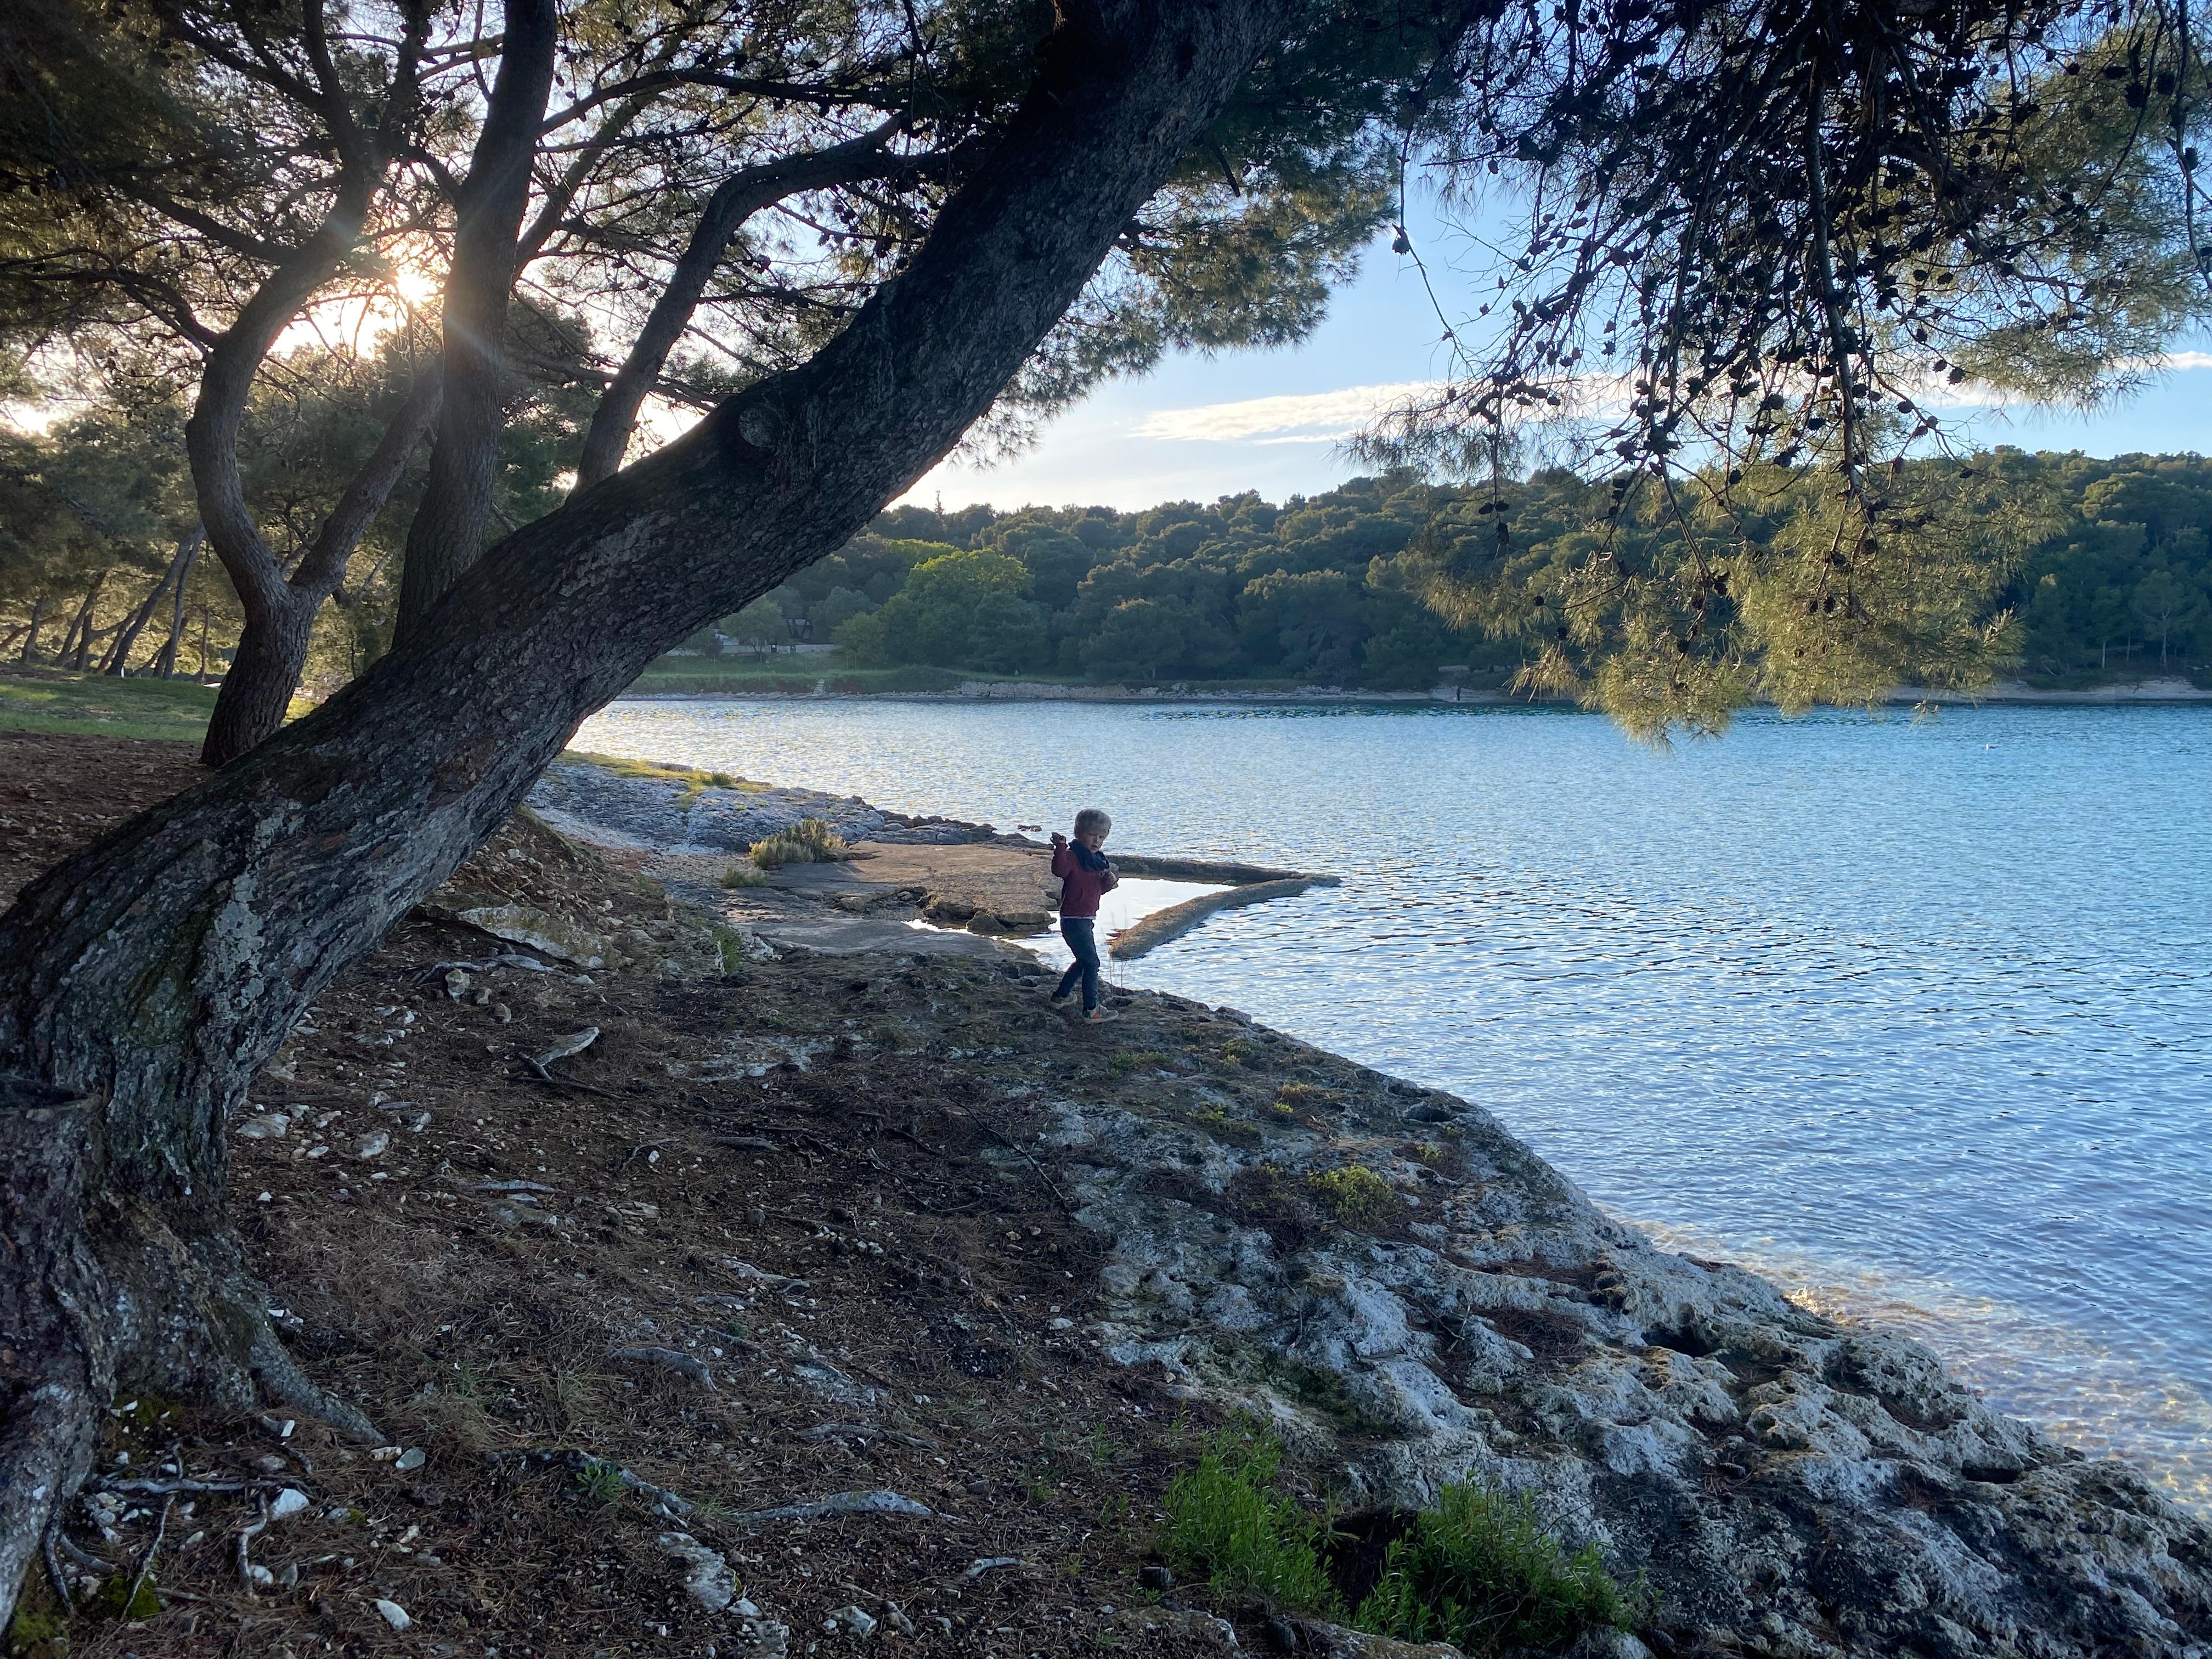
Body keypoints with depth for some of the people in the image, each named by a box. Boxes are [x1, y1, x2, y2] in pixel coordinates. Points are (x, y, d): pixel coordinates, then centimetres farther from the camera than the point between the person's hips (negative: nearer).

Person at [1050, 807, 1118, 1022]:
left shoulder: (1098, 860, 12)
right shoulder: (1072, 856, -16)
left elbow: (1100, 889, 19)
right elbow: (1060, 870, -38)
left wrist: (1110, 882, -2)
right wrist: (1060, 848, -50)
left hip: (1087, 919, 10)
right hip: (1074, 920, -10)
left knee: (1083, 960, 23)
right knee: (1091, 962, -8)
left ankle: (1061, 996, 38)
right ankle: (1091, 1009, -2)